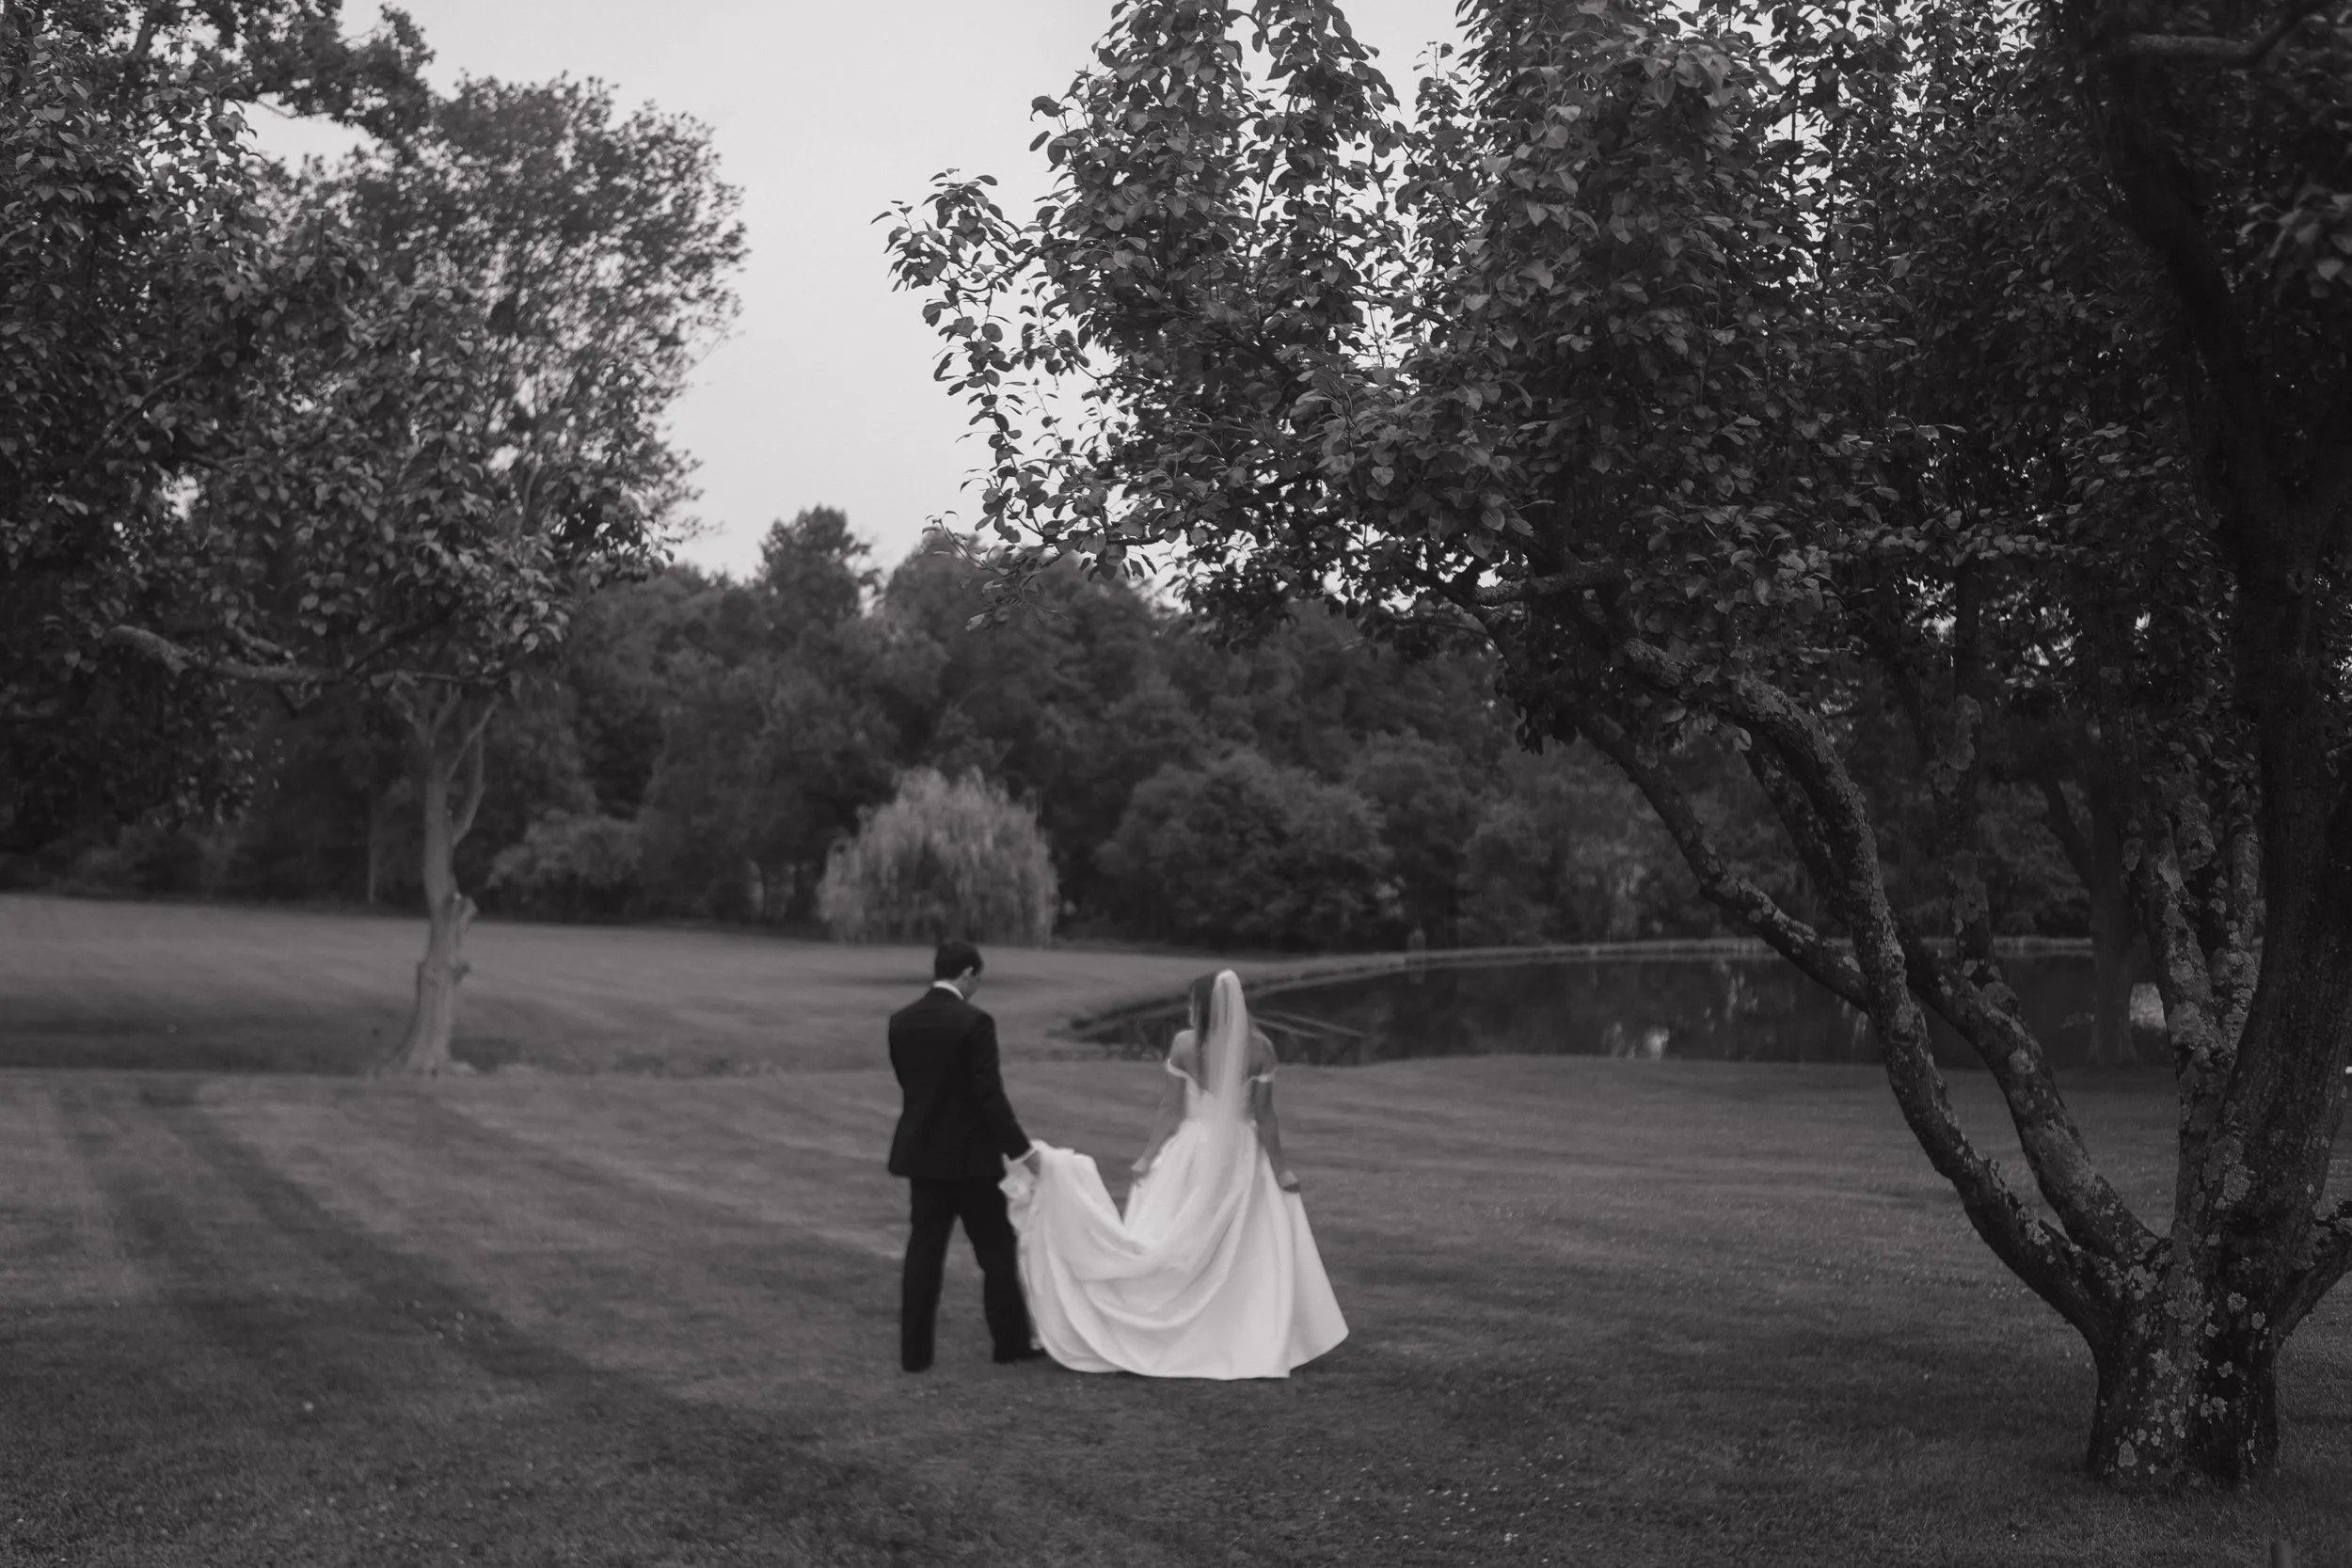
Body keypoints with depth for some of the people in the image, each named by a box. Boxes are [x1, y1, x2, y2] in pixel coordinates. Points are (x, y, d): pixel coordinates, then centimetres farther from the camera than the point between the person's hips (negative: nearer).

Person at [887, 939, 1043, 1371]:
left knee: (923, 1252, 8)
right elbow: (990, 1095, -18)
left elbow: (909, 1084, 10)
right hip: (970, 1157, -5)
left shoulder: (901, 1022, 2)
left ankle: (914, 1351, 9)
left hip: (921, 1153, 5)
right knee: (997, 1250, 9)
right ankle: (1012, 1341, 19)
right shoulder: (974, 1023, -17)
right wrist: (1021, 1148, -8)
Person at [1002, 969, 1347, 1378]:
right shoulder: (1259, 1047, -8)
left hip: (1192, 1151, 0)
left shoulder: (1184, 1044, -9)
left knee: (1168, 1246, 9)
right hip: (1240, 1157, 1)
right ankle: (1256, 1345, 11)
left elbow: (1170, 1110, -7)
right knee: (1251, 1255, 10)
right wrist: (1282, 1170, 2)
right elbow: (1264, 1117, -7)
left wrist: (1146, 1159, 2)